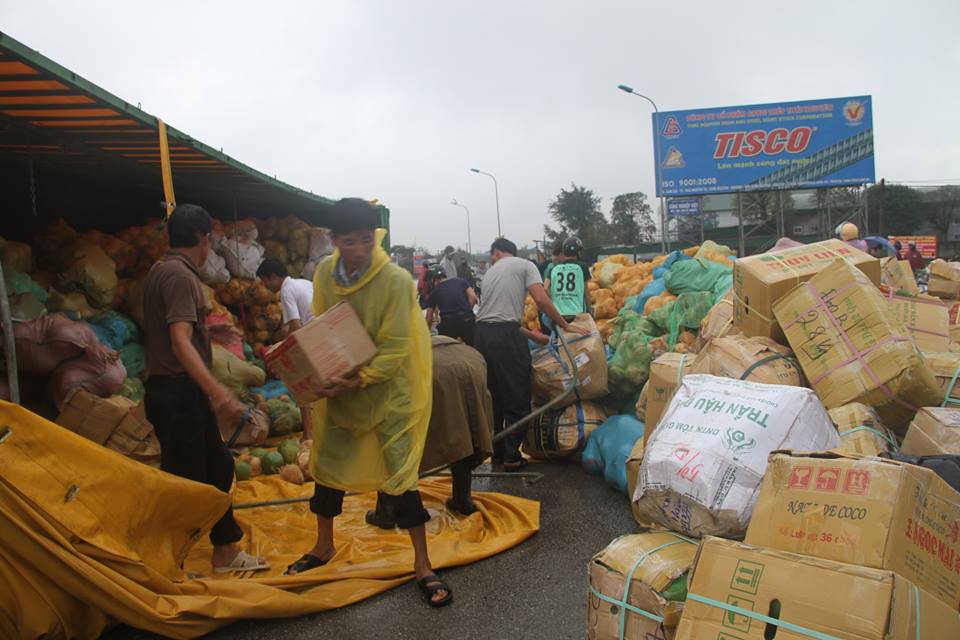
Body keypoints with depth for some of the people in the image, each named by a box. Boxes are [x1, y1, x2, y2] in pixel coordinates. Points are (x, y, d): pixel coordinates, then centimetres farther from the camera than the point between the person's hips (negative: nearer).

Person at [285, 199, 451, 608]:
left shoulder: (395, 280, -23)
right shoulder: (325, 272, -6)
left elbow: (394, 349, -22)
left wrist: (358, 381, -31)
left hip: (389, 386, -5)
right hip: (339, 384, 6)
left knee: (397, 472, -5)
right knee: (327, 463, 15)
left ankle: (422, 565, 11)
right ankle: (324, 546, 37)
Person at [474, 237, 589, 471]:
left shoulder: (490, 273, 24)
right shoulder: (525, 265, 7)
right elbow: (542, 300, -8)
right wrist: (566, 326, 2)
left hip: (482, 333, 6)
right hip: (506, 334, -6)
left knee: (492, 397, 17)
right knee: (517, 399, 3)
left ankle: (497, 451, 26)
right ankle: (511, 457, 5)